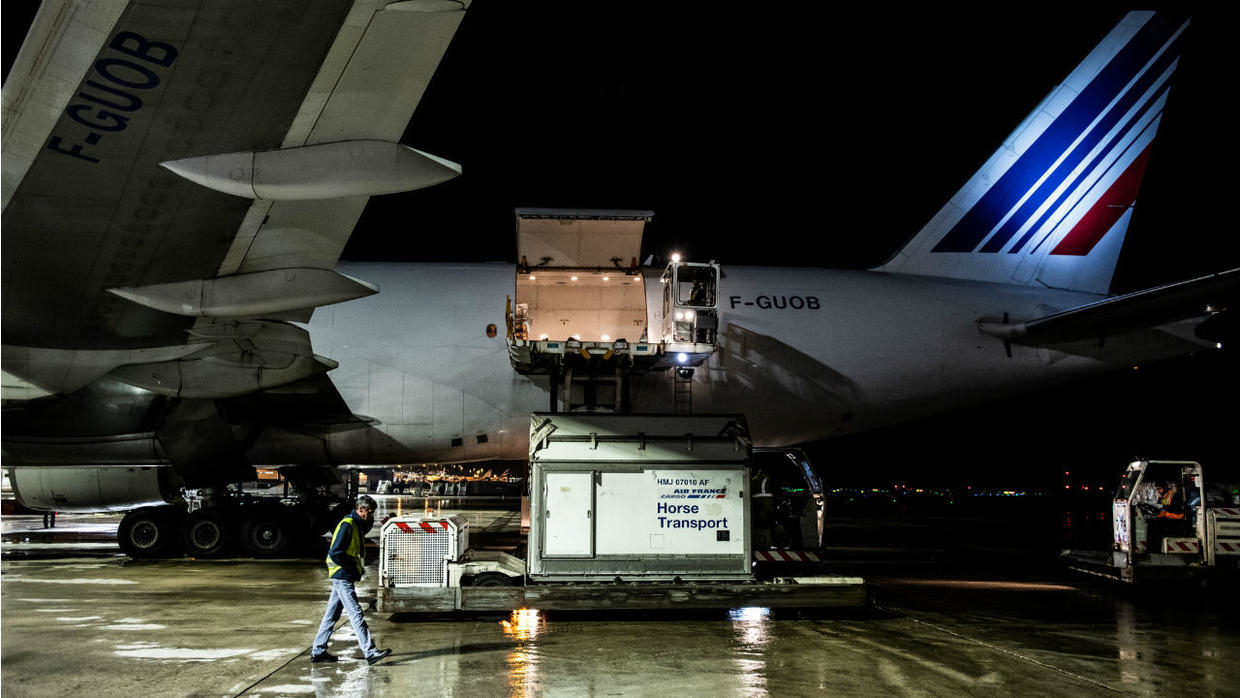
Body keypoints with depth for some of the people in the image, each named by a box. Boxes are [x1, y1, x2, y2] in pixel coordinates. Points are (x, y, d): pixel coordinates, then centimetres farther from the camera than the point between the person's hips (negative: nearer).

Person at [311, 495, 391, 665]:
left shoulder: (357, 525, 14)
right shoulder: (347, 525, -16)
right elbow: (335, 552, -22)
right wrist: (352, 568, -16)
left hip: (342, 579, 10)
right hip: (343, 577, -10)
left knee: (331, 615, 13)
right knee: (356, 615, -11)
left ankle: (318, 651, 19)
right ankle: (370, 651, -13)